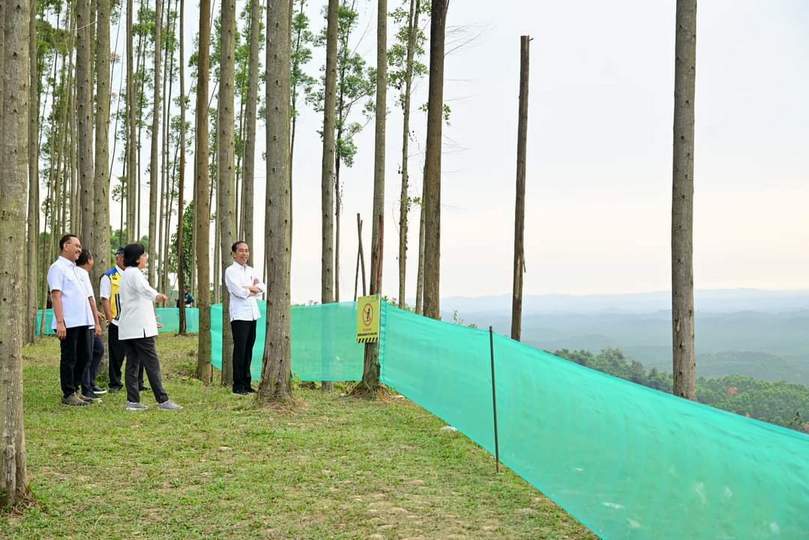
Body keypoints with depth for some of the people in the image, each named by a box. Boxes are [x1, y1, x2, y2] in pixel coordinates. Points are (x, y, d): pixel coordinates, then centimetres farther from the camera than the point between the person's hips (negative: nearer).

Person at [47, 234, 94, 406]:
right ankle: (68, 395, 5)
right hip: (68, 323, -9)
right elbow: (56, 295, -14)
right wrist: (60, 322, -20)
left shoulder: (74, 269, 20)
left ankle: (75, 390, 23)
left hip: (82, 322, 9)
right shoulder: (58, 267, -7)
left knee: (84, 356, 12)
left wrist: (93, 314, 18)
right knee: (69, 359, -1)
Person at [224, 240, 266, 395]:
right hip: (239, 315, -6)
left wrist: (249, 288, -10)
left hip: (253, 314, 6)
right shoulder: (231, 271, -3)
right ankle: (238, 385, 0)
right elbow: (239, 292, -15)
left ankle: (246, 384, 15)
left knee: (249, 350, 8)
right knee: (240, 350, -5)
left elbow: (263, 287, 7)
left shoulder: (251, 271, 18)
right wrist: (255, 290, 0)